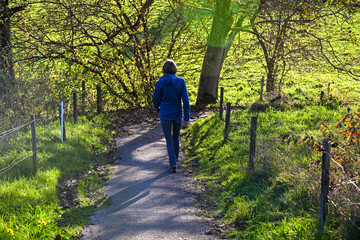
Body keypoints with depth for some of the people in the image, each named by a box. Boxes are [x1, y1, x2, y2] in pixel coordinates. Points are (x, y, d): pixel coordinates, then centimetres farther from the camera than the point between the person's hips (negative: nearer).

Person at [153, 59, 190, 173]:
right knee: (176, 137, 22)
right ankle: (175, 159, 38)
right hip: (177, 114, 2)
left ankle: (173, 163, -5)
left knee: (169, 140, 6)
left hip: (165, 115, -2)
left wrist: (158, 110, 21)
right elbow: (186, 100, -7)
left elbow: (156, 100, 0)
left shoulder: (159, 83, -9)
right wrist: (187, 117, -3)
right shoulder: (180, 82, -6)